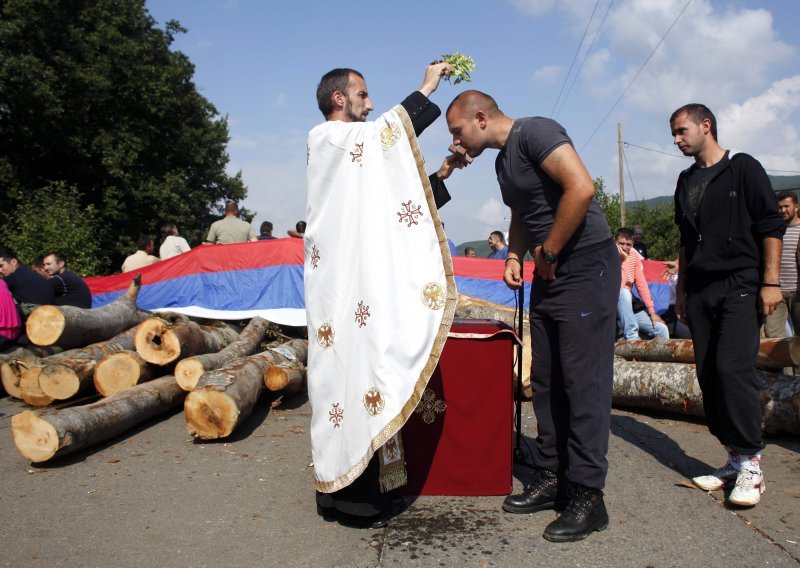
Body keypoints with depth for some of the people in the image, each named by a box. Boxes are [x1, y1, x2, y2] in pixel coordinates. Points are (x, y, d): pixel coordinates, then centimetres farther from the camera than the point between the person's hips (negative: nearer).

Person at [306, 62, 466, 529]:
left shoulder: (355, 149, 25)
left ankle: (362, 485, 14)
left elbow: (391, 201, 21)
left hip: (365, 282, 9)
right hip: (343, 283, -9)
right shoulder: (326, 138, -1)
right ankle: (347, 494, -2)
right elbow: (386, 131, -19)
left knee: (364, 372, 8)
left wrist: (441, 175, 14)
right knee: (352, 372, -9)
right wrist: (426, 89, -9)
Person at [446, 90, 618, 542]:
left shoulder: (535, 132, -13)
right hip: (549, 276, 10)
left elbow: (581, 187, -26)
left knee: (584, 382, -7)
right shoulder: (503, 161, 16)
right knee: (546, 381, 11)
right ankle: (551, 478, 21)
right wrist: (515, 256, 11)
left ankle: (587, 497, 1)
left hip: (586, 267, -10)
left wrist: (548, 251, -17)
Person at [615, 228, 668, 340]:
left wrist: (652, 312, -2)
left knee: (662, 329, -8)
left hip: (628, 307, 6)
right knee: (624, 293, -38)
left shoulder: (634, 256, 3)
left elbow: (642, 285, 3)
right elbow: (619, 288, -28)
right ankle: (631, 337, -35)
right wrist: (624, 260, -27)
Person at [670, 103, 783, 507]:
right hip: (699, 292, 6)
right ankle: (735, 458, 13)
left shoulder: (743, 168, 0)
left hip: (739, 285, -6)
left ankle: (751, 465, -6)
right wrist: (682, 289, 19)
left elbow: (770, 226, -4)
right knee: (709, 374, 3)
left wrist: (770, 282, -11)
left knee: (733, 368, -17)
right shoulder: (686, 182, 18)